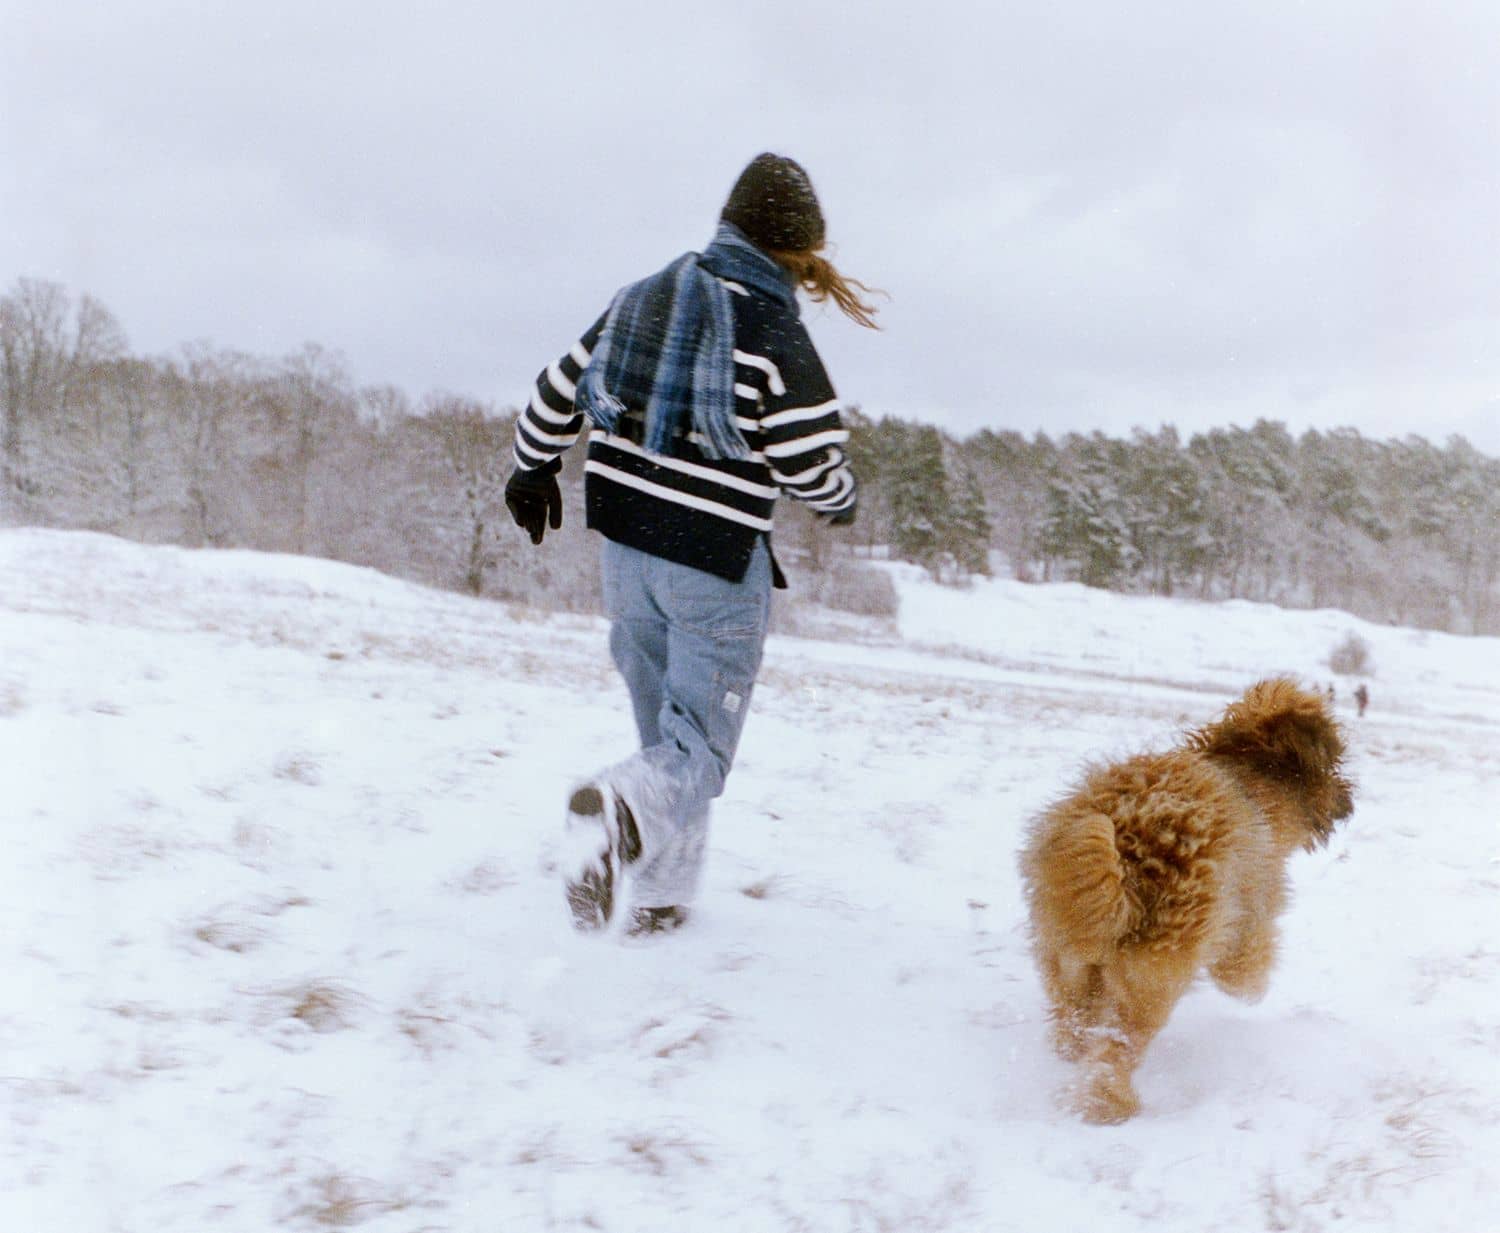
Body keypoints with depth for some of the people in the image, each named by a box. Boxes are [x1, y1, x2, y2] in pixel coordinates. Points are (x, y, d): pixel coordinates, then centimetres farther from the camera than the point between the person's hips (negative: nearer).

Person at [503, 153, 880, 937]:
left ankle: (659, 896, 23)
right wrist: (841, 499, 11)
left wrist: (534, 468, 30)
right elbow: (812, 465, -12)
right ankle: (620, 808, -29)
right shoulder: (775, 335, -13)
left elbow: (561, 388, 13)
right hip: (717, 565, -6)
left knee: (663, 728, 19)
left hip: (624, 547, 6)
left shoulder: (644, 297, 5)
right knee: (698, 745, 1)